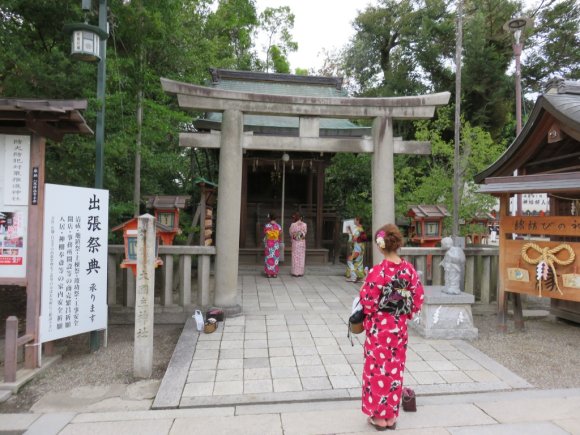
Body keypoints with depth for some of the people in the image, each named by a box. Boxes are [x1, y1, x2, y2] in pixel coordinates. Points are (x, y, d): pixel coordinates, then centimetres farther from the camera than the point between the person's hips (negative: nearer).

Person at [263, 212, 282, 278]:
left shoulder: (266, 226, -7)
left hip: (268, 244, -1)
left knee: (268, 257, 5)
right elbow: (280, 236, 1)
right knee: (275, 257, 7)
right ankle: (275, 273, 8)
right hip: (276, 244, 1)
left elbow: (264, 235, -1)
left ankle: (269, 273, 5)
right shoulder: (278, 226, -3)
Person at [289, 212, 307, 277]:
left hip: (295, 242, -1)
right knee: (301, 257, 6)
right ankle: (300, 272, 8)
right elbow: (305, 233, 9)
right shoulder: (304, 224, -4)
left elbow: (291, 234, 0)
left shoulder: (293, 225, -8)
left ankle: (295, 272, 5)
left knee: (295, 257, 4)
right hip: (302, 242, 1)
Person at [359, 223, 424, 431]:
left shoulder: (377, 271, -20)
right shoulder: (409, 269, -5)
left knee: (378, 369, 10)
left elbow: (368, 302, -15)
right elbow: (418, 299, 1)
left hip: (379, 327, -4)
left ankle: (379, 416, 21)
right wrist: (404, 314, 14)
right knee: (395, 369, 16)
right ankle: (391, 415, 28)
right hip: (399, 326, 5)